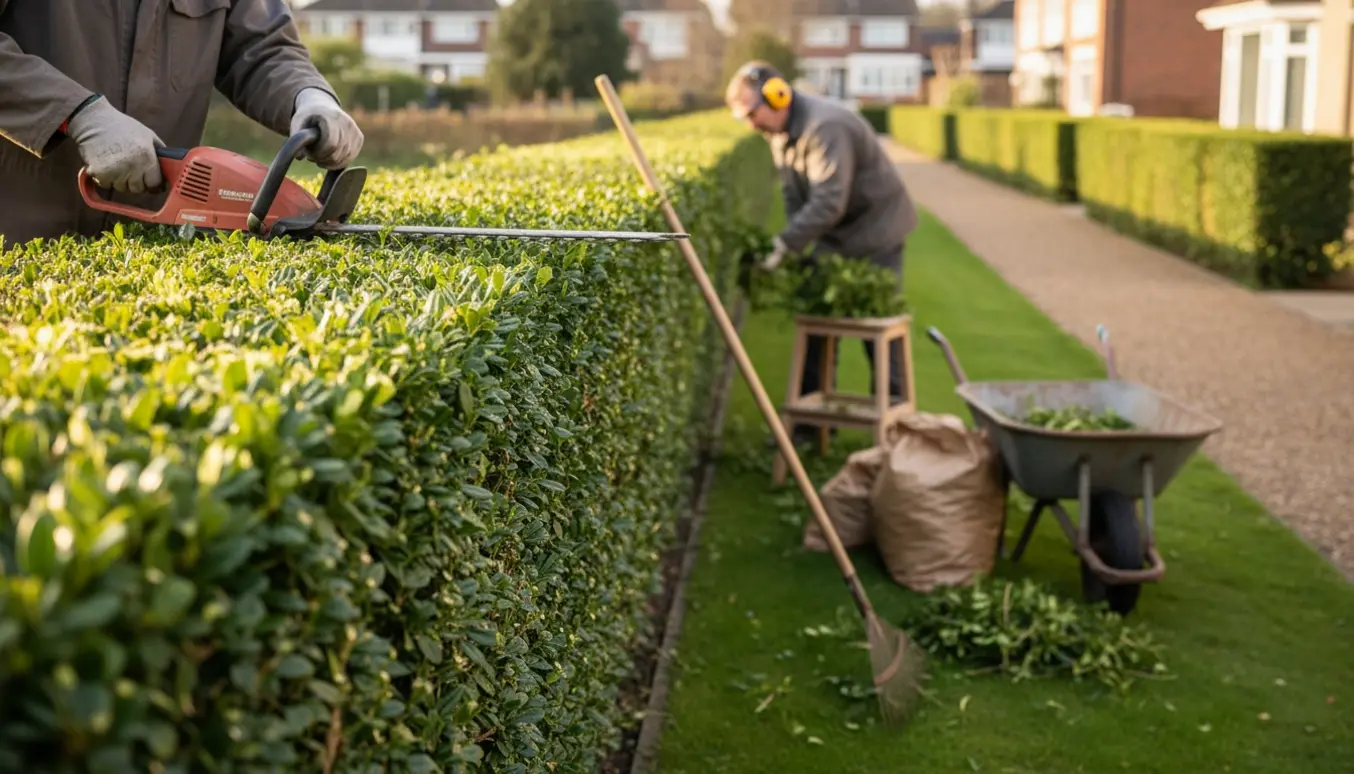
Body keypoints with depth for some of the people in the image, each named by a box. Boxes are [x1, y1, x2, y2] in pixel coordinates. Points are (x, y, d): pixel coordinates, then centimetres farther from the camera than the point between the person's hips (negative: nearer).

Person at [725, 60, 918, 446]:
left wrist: (784, 245, -35)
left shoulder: (824, 126, -28)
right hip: (834, 236, 9)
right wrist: (800, 248, -3)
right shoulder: (779, 132, 3)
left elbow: (828, 202, -34)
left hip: (875, 229, -9)